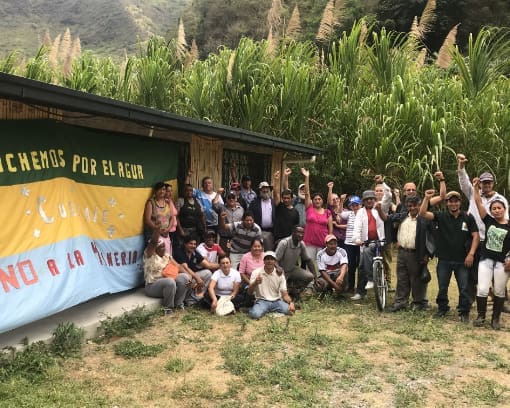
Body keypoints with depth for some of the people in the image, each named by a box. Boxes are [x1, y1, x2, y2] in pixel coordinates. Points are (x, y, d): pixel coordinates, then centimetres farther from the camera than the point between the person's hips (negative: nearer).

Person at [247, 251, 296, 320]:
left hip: (276, 301, 3)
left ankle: (273, 311, 0)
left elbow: (284, 294, 1)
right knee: (255, 314, -35)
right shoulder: (256, 272, -4)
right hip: (262, 301, -3)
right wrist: (255, 283, -32)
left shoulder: (280, 275, 1)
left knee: (289, 310, -27)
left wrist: (291, 302, -21)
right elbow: (249, 292, -10)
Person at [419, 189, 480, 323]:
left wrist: (471, 254, -9)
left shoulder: (468, 218, -1)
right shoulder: (441, 216, -1)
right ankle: (442, 309, 29)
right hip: (444, 260, 1)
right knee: (442, 287, 13)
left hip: (462, 260, -1)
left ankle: (464, 312, 19)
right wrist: (427, 198, -22)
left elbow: (476, 236, -1)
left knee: (464, 288, 5)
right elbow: (422, 213, -12)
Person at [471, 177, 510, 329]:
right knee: (482, 290, -4)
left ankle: (495, 319, 22)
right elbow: (479, 203, -3)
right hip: (486, 260, 1)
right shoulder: (489, 221, 3)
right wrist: (476, 187, -9)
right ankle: (481, 316, 14)